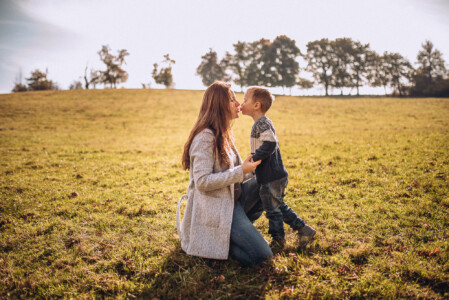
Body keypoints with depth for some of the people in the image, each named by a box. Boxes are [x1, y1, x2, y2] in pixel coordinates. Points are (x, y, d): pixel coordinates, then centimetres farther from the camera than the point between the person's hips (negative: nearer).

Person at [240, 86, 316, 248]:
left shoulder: (262, 124, -18)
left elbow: (270, 144, -31)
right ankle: (303, 229, 27)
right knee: (279, 206, 20)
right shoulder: (263, 123, 13)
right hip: (275, 175, 10)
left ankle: (278, 239, 19)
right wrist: (254, 159, 17)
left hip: (271, 178, -10)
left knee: (272, 209, 5)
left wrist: (253, 158, -25)